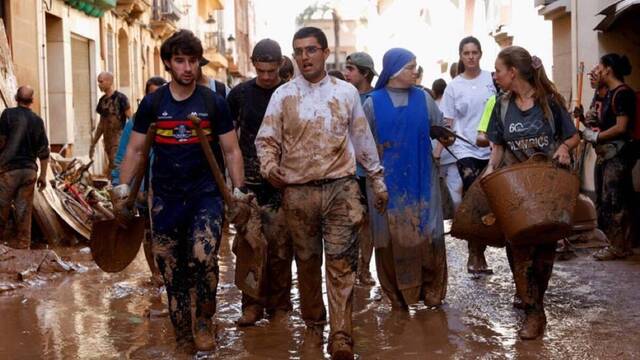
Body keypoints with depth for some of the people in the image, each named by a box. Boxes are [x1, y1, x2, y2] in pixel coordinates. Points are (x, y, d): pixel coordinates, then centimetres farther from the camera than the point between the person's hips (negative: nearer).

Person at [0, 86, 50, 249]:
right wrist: (43, 175, 13)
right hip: (29, 170, 3)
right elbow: (44, 152, 6)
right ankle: (23, 242, 9)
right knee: (24, 208, 7)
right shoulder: (37, 120, 4)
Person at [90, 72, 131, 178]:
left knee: (114, 170, -13)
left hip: (119, 140, -7)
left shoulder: (120, 98, -8)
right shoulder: (102, 100, 13)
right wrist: (93, 144, 19)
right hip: (107, 140, 7)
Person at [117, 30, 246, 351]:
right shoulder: (152, 103, 3)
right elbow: (135, 149, 8)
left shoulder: (214, 103, 0)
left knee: (203, 258, -19)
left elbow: (231, 150, 4)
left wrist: (238, 192, -2)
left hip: (205, 195, -2)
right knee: (171, 270, 7)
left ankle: (203, 324, 3)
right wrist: (122, 189, 1)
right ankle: (182, 333, 24)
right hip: (165, 198, 2)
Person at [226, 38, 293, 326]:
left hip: (281, 183, -1)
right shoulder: (239, 94, 7)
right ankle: (252, 305, 11)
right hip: (248, 183, 2)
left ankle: (279, 305, 13)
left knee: (280, 248, 1)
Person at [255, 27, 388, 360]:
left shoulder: (347, 92, 5)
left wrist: (377, 180, 15)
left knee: (342, 263, -6)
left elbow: (363, 139, 12)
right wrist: (269, 165, -19)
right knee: (307, 261, 12)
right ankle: (314, 321, 31)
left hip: (340, 188, 0)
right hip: (298, 191, 1)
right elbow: (266, 139, 2)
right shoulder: (283, 95, 2)